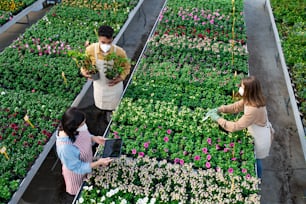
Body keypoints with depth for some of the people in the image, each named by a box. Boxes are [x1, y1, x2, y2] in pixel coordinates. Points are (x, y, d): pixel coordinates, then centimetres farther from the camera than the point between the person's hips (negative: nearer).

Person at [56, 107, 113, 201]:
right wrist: (98, 163, -32)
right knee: (78, 192, 28)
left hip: (85, 164, 6)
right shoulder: (65, 148, -45)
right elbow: (78, 168, -29)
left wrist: (94, 138, -18)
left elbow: (84, 135, -1)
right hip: (76, 173, -5)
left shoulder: (73, 129, -26)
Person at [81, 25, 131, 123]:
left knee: (112, 109, 22)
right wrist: (83, 71, -25)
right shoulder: (90, 50, -25)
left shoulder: (119, 52, -29)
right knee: (101, 107, 29)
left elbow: (127, 67, -10)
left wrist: (120, 78, -28)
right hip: (99, 85, 2)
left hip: (114, 86, -2)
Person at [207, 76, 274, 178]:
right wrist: (219, 109, -15)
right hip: (258, 133, 8)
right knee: (254, 159, 29)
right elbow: (236, 106, -2)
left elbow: (236, 126, -36)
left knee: (255, 160, 19)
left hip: (260, 138, -8)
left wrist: (218, 119, -29)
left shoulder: (253, 109, -42)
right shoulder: (251, 99, -14)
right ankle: (256, 178, 55)